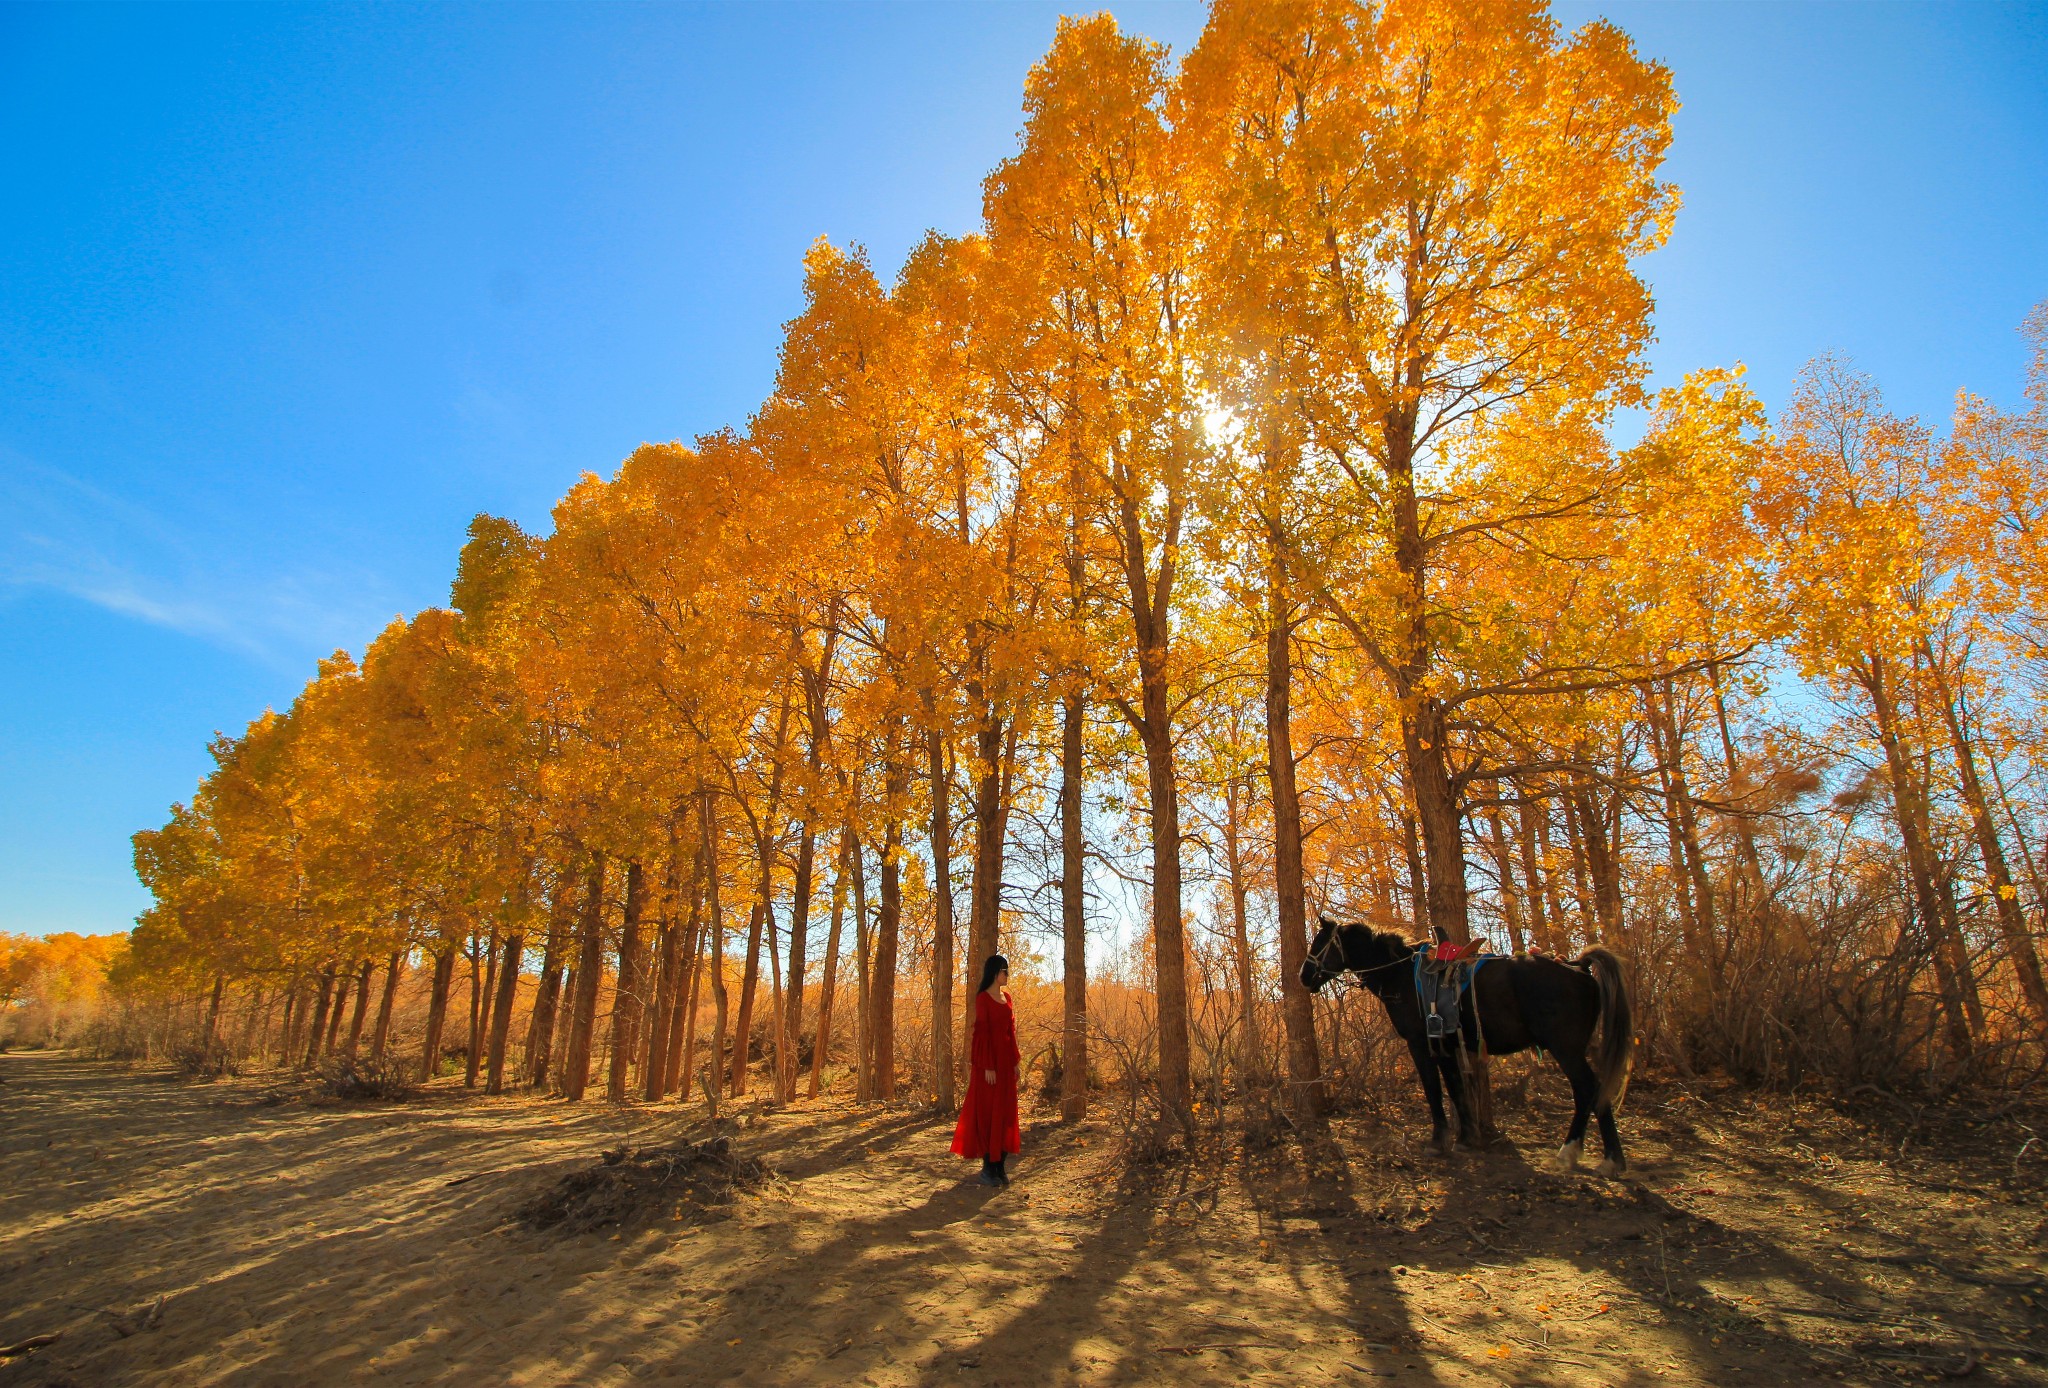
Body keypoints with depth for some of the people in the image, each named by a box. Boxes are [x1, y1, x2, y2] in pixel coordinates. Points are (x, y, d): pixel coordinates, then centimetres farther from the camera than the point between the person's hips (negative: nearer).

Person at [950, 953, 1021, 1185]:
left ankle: (1000, 1166, 16)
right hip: (989, 1056, -8)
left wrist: (1015, 1061, 12)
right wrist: (988, 1066, -17)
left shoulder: (1006, 996, 12)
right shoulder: (983, 998, -10)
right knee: (987, 1111, -1)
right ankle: (988, 1168, 6)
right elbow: (983, 1032, -14)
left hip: (1006, 1057, 8)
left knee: (1005, 1110, 9)